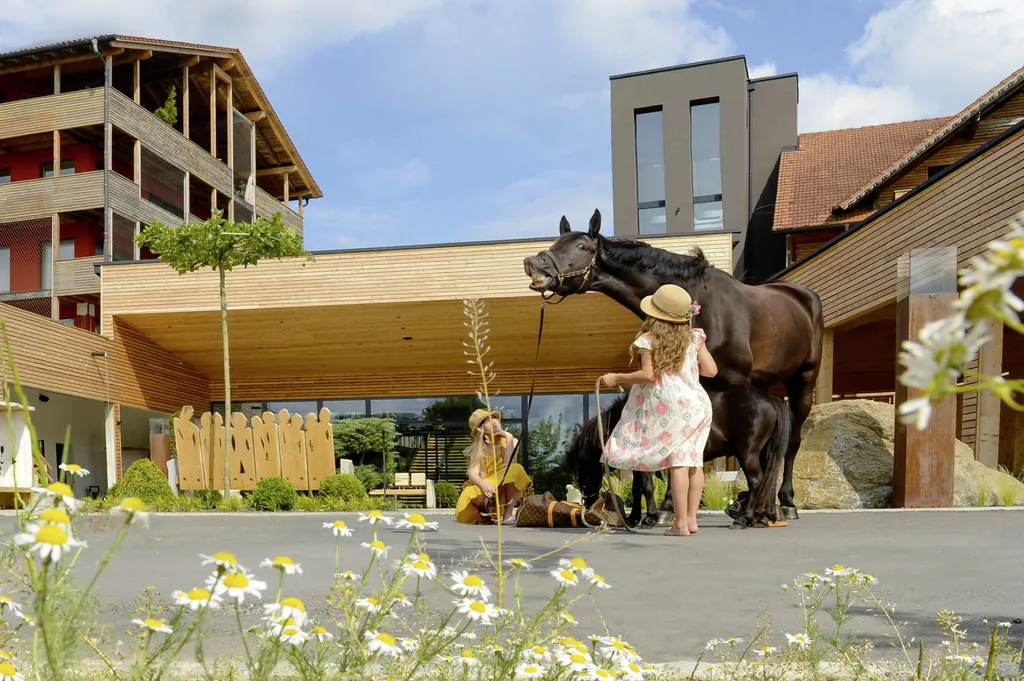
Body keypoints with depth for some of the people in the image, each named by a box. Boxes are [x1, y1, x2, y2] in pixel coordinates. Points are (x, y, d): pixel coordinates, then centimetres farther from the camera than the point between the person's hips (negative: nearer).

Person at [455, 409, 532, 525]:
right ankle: (485, 513, -1)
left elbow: (508, 467, -18)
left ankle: (507, 514, -20)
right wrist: (484, 485, -41)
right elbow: (473, 474, -18)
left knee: (516, 470, -31)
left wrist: (509, 438, -20)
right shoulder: (478, 448, -3)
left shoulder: (511, 441, -2)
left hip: (505, 490, 1)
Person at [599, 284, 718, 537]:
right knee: (693, 461, 7)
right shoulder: (694, 337, 8)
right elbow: (711, 370, 7)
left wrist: (616, 378, -2)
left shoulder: (649, 339, -5)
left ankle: (681, 523, -3)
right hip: (697, 402, 5)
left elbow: (648, 375, -14)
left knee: (678, 462, -5)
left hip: (671, 406, -5)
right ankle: (691, 518, 11)